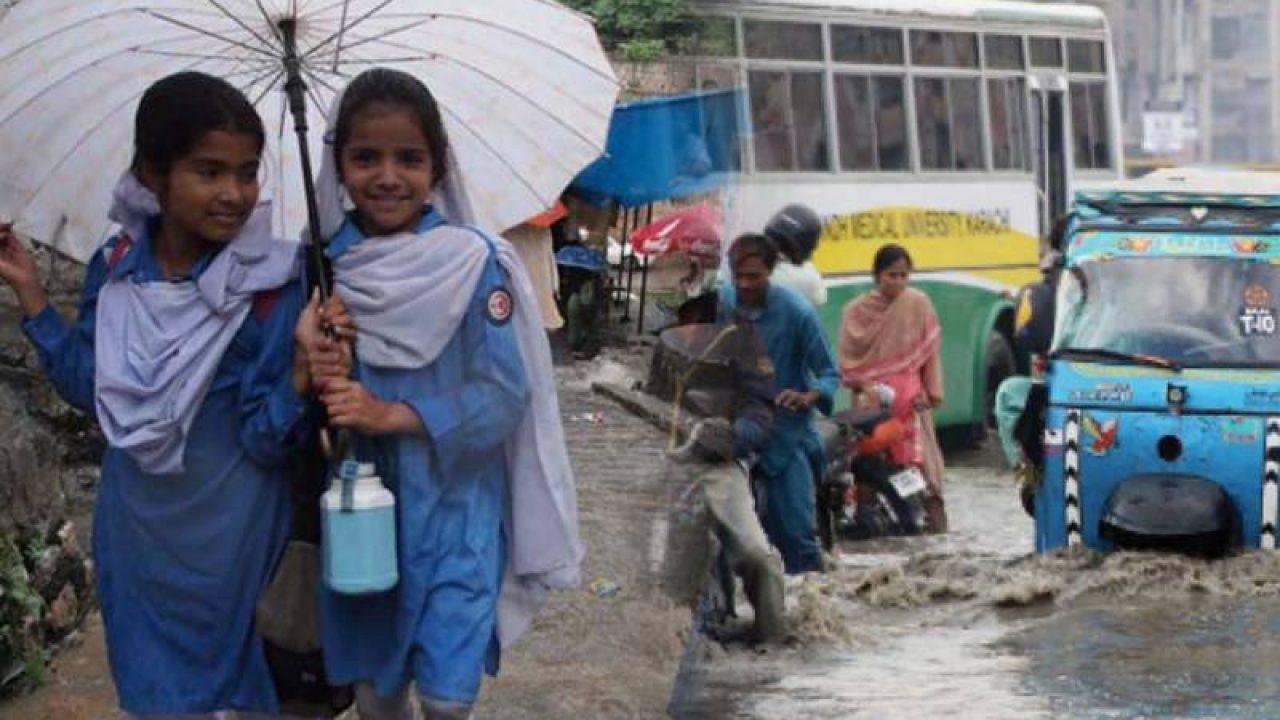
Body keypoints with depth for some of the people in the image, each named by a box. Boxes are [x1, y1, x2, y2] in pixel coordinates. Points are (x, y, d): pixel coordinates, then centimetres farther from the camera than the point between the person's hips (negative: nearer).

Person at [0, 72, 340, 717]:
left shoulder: (271, 285, -20)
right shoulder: (116, 266, -7)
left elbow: (268, 441, -19)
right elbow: (89, 387, 6)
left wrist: (302, 363, -37)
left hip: (226, 539, -4)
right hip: (132, 526, 4)